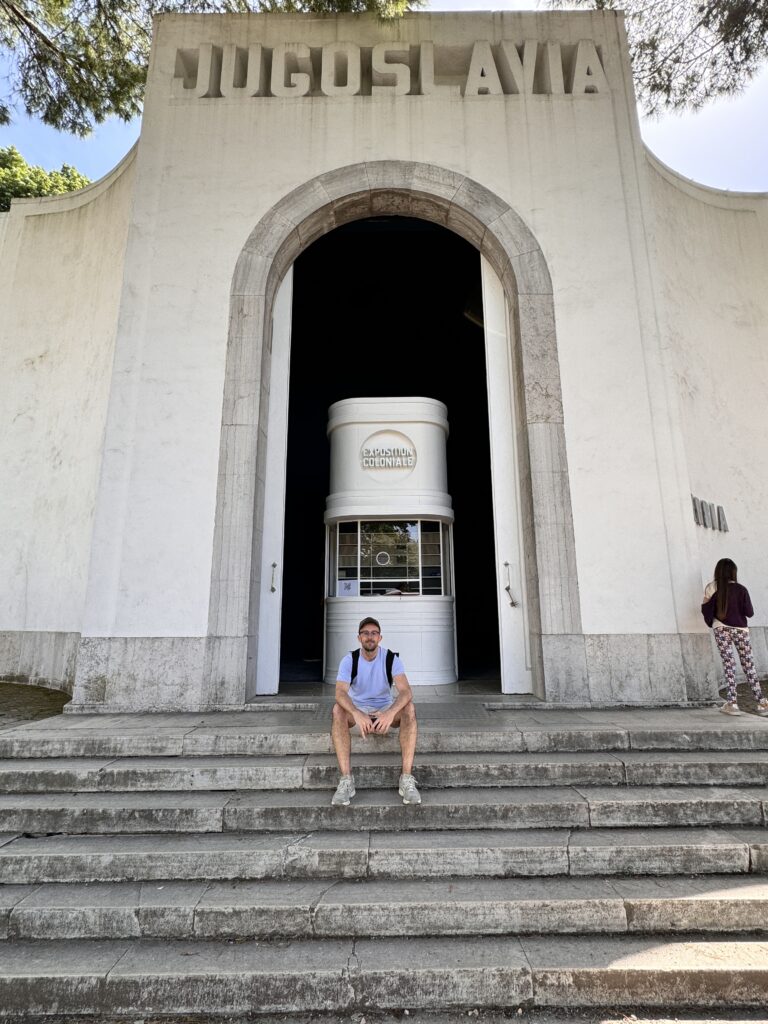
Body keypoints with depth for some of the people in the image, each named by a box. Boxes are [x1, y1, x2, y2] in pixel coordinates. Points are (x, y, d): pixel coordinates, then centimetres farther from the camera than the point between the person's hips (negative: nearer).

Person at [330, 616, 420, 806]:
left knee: (409, 708, -31)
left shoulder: (391, 658, -13)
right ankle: (346, 780, -34)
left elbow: (406, 691, -27)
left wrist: (391, 712, -48)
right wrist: (357, 714, -50)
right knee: (338, 710, -33)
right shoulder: (349, 660, -13)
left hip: (386, 709, 0)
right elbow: (340, 692, -29)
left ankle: (407, 779, -32)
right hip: (358, 709, 0)